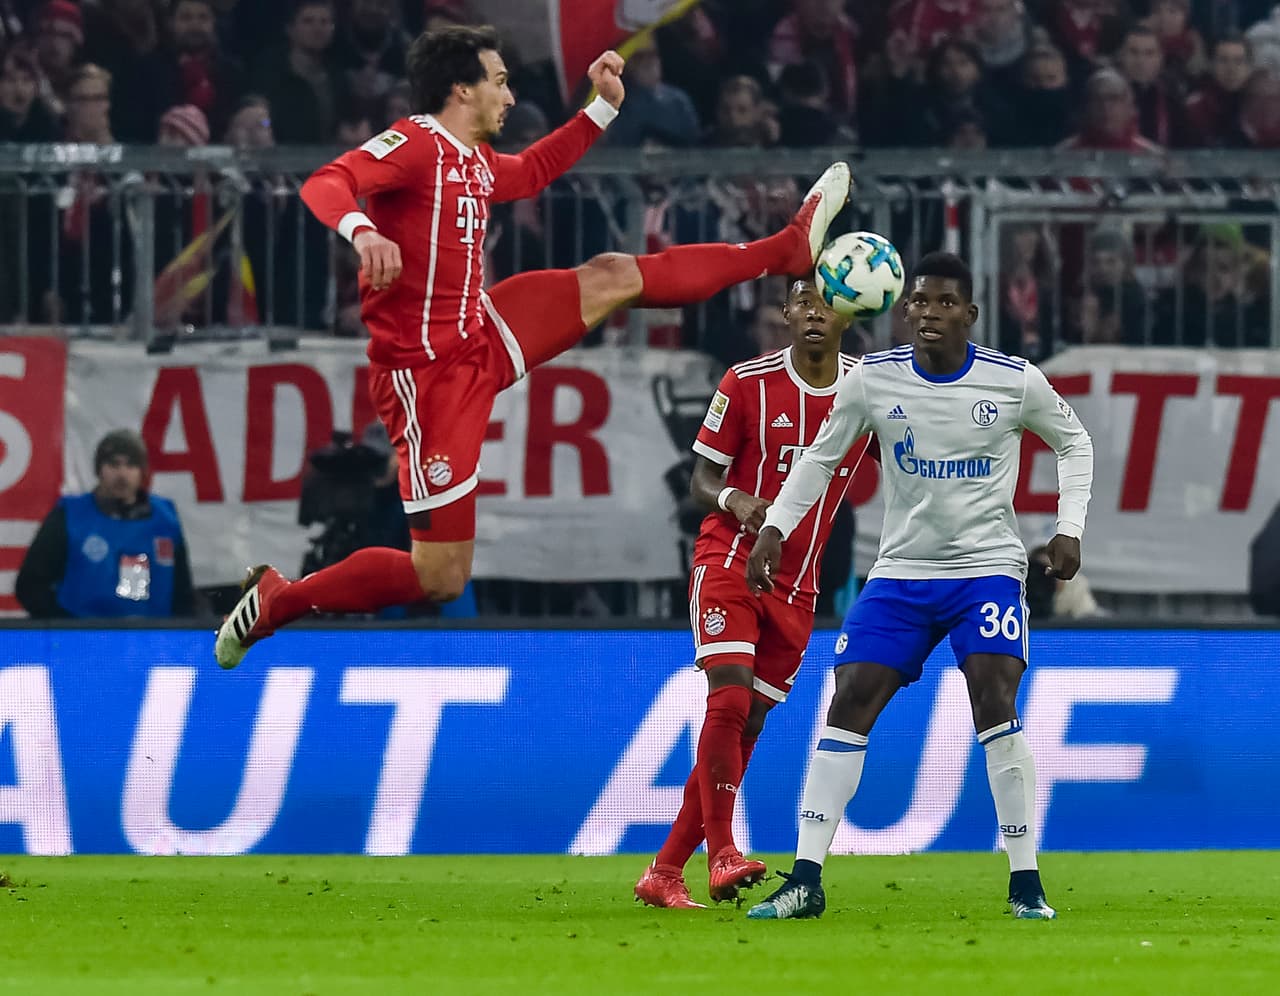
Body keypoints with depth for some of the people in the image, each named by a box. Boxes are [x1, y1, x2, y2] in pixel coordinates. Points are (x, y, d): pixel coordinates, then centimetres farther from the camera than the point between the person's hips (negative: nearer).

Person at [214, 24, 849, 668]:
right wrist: (362, 230, -54)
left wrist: (603, 106, 31)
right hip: (429, 372, -9)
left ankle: (789, 248, 28)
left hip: (480, 337, 9)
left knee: (613, 277, 15)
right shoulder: (416, 143, -18)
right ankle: (275, 601, 5)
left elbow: (533, 172, 34)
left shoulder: (477, 162, 10)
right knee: (439, 579, -9)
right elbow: (326, 184, -34)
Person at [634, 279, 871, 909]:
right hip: (730, 559, -3)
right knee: (729, 697, -24)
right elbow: (701, 481, -1)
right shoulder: (748, 383, -6)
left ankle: (664, 872, 10)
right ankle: (721, 852, -20)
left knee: (745, 728, 3)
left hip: (796, 585, 3)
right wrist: (734, 499, -23)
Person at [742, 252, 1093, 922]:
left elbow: (1073, 443, 11)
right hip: (901, 572, 2)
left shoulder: (1015, 382, -7)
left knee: (996, 708, -19)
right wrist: (774, 528, 1)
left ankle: (1025, 883, -10)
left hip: (987, 569, -2)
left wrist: (1069, 528, 0)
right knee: (847, 707, -7)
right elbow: (821, 457, 11)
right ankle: (806, 881, -5)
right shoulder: (872, 380, -4)